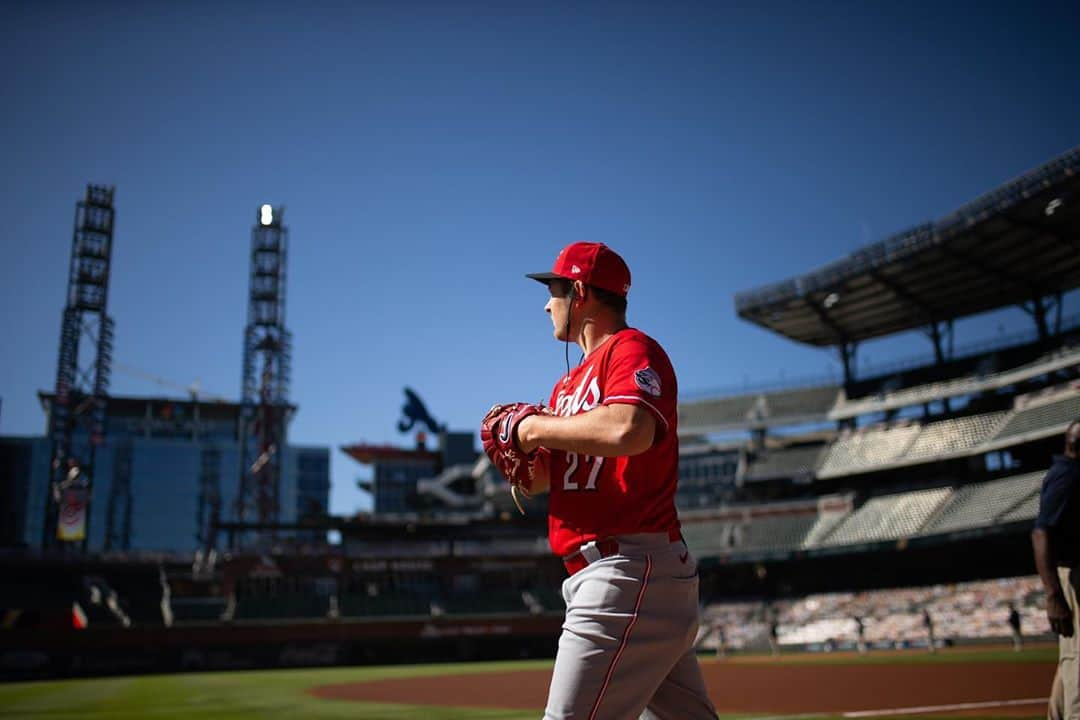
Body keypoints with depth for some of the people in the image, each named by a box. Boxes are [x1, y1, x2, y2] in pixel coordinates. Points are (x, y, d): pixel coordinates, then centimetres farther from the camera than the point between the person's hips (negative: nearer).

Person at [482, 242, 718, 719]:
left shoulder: (633, 349, -6)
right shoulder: (569, 383, 21)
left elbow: (628, 431, -28)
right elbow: (536, 480, 22)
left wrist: (534, 427, -15)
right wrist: (514, 448, 0)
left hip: (632, 571, -10)